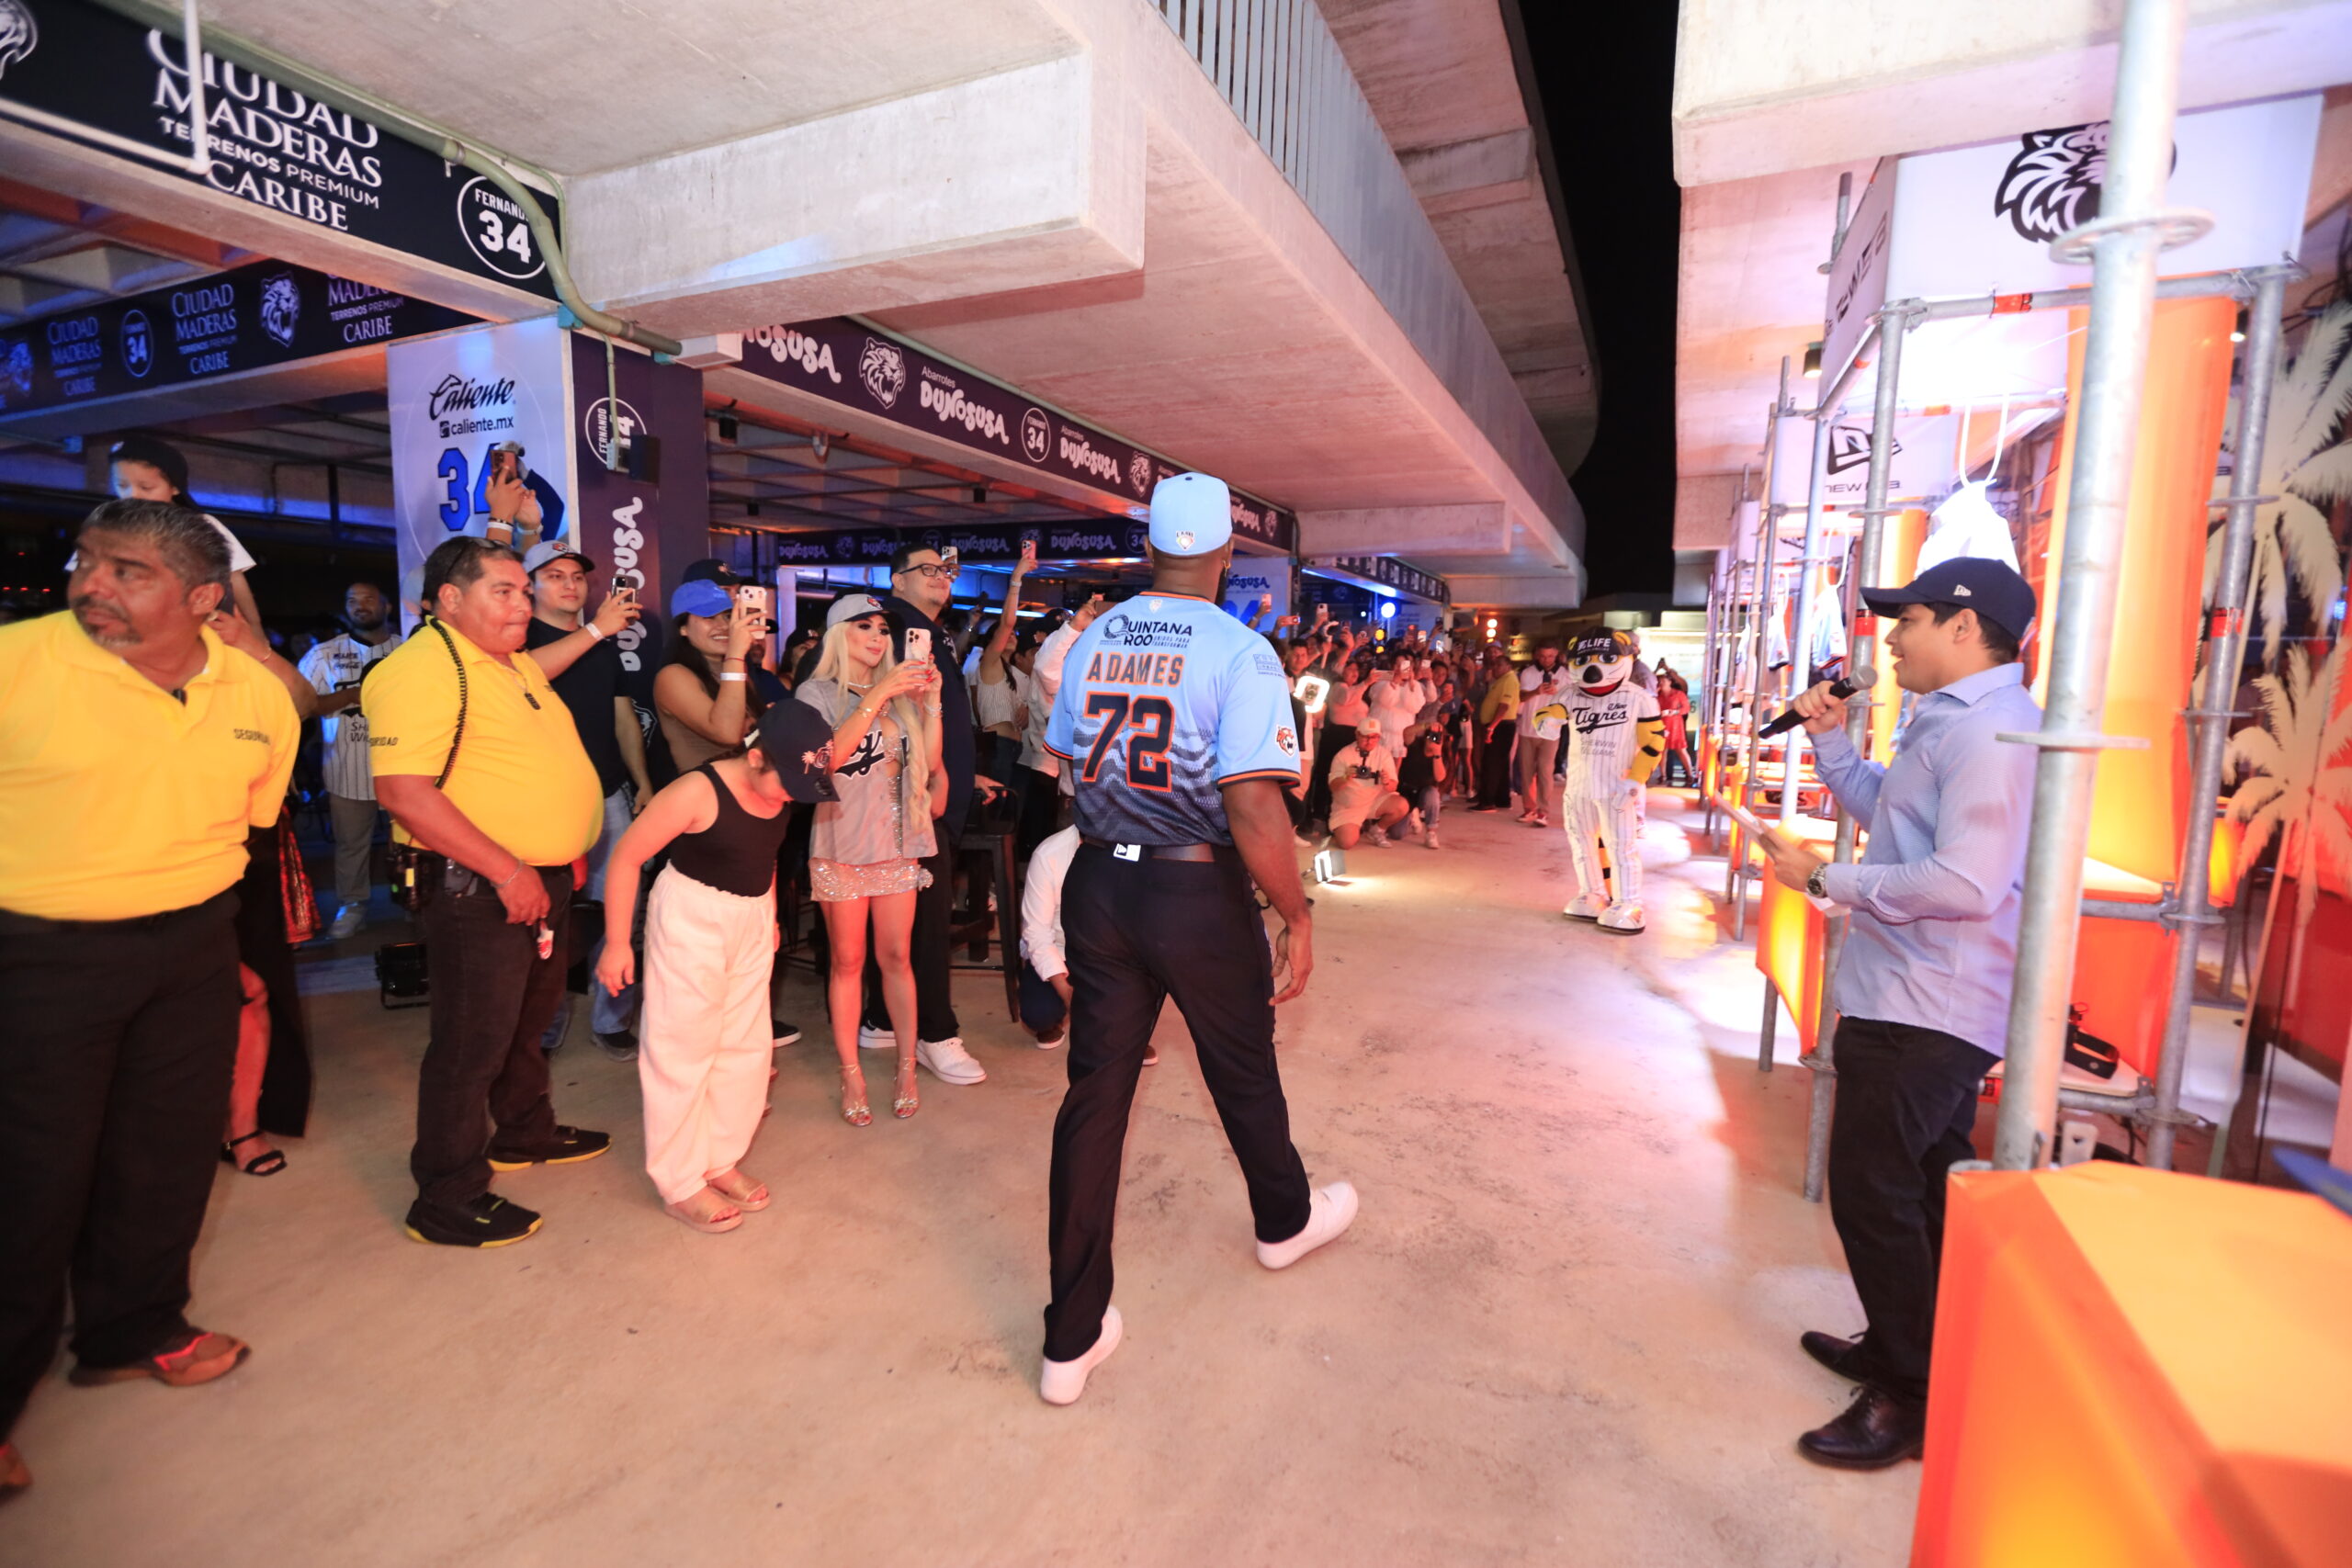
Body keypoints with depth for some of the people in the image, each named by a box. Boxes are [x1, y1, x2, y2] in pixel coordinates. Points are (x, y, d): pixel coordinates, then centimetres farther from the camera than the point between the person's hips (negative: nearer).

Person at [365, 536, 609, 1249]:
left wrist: (569, 847, 17)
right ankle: (448, 1200, 17)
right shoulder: (422, 668, -18)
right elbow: (403, 790, -27)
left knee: (529, 1020, 24)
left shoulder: (521, 664, 12)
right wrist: (506, 869, -26)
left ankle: (525, 1132, 43)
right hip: (479, 890, -9)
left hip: (546, 879, 9)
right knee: (471, 1042, 2)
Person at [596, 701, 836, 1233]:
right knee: (682, 1047, 2)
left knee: (745, 1044, 12)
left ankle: (721, 1160, 29)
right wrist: (616, 943, -14)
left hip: (752, 919, 7)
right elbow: (626, 856, -18)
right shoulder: (699, 792, -24)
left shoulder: (781, 791, -6)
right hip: (691, 916, -6)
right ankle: (679, 1184, 17)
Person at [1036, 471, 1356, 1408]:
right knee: (1244, 1073, 20)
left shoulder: (1091, 642, 3)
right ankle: (1285, 1222, 50)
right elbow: (1253, 806, -24)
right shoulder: (1239, 653, -16)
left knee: (1094, 1092, 10)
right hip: (1200, 892, -4)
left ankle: (1073, 1340, 21)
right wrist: (1297, 917, -13)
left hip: (1098, 882, 5)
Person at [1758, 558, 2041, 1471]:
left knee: (1871, 1192, -2)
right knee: (1918, 1187, 21)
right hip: (1928, 1005, 11)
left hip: (1924, 1010, -11)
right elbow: (1885, 809, 22)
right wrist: (1830, 741, 12)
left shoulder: (1992, 734, -21)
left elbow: (1966, 884, -29)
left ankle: (1910, 1400, 14)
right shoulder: (1952, 724, 12)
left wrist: (1824, 880, -21)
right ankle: (1901, 1349, 39)